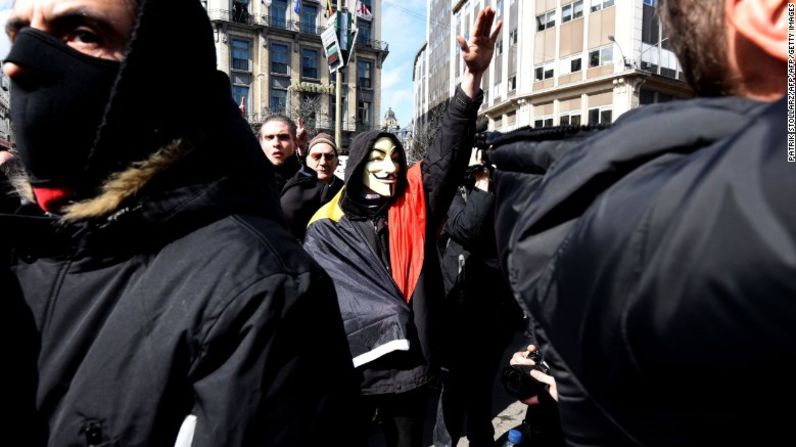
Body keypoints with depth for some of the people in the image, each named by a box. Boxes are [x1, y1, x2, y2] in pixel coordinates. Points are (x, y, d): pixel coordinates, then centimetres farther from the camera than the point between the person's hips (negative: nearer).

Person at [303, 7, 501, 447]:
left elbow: (448, 151, -12)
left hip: (408, 360, 2)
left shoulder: (414, 206, 0)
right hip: (350, 365, -1)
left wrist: (473, 75, -23)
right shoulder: (326, 228, -1)